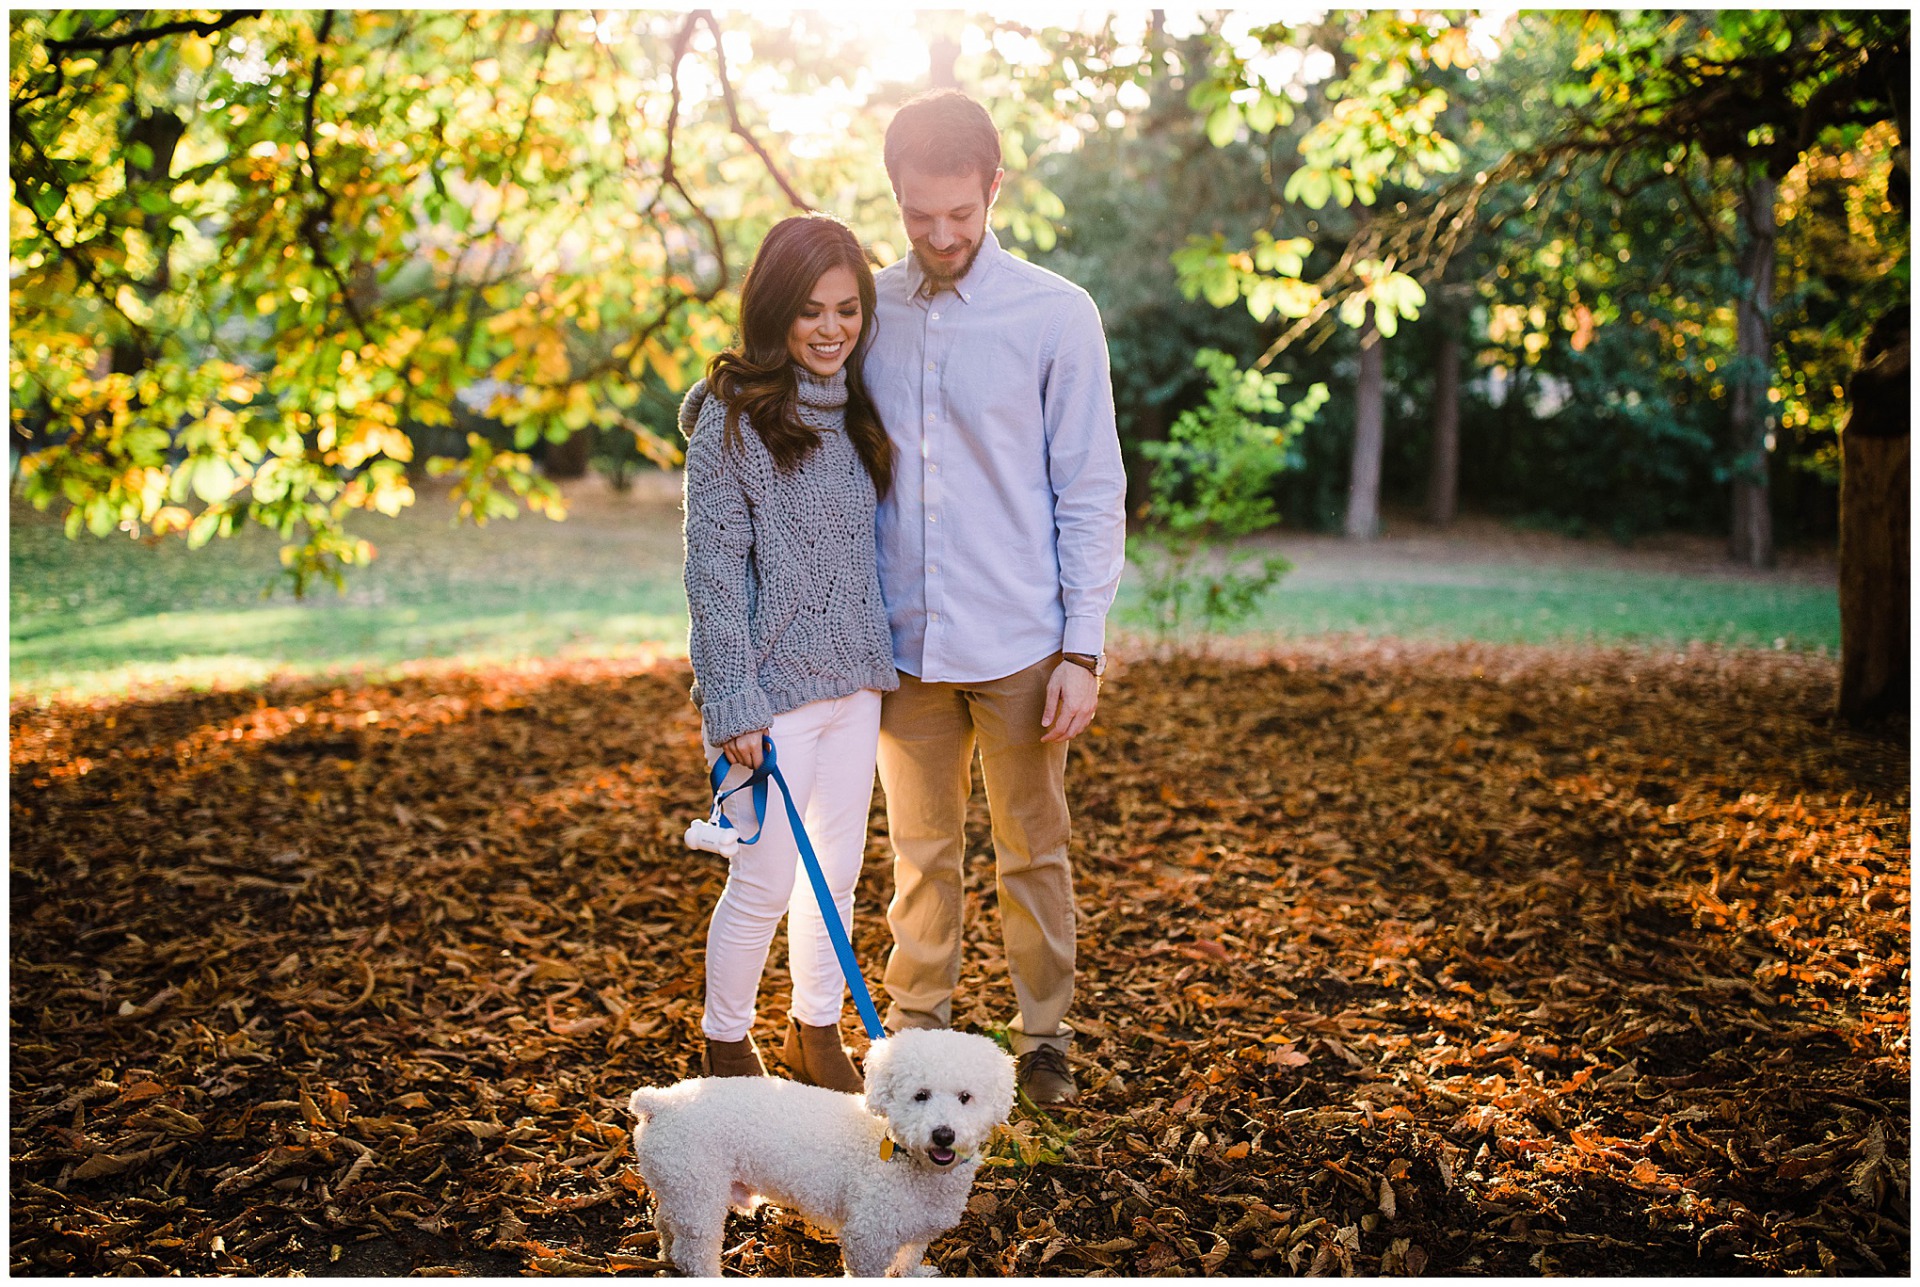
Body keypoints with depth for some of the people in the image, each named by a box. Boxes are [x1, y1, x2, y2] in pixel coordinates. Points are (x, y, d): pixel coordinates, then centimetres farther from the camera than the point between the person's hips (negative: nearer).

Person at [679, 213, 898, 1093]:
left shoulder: (855, 411, 10)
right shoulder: (733, 418, -11)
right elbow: (713, 567, -13)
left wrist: (880, 663, 13)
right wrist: (731, 703, -17)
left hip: (853, 680, 7)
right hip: (773, 686, -6)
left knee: (838, 870, 14)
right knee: (764, 883, 1)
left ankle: (817, 1036, 32)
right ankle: (725, 1051, 22)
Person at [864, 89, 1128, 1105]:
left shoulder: (1056, 315, -4)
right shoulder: (867, 310, 5)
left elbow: (1091, 494, -3)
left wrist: (1083, 649, -8)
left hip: (1019, 646, -2)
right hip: (902, 641, 2)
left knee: (1033, 851, 10)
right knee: (920, 852, 12)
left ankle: (1043, 1038, 25)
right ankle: (916, 1031, 27)